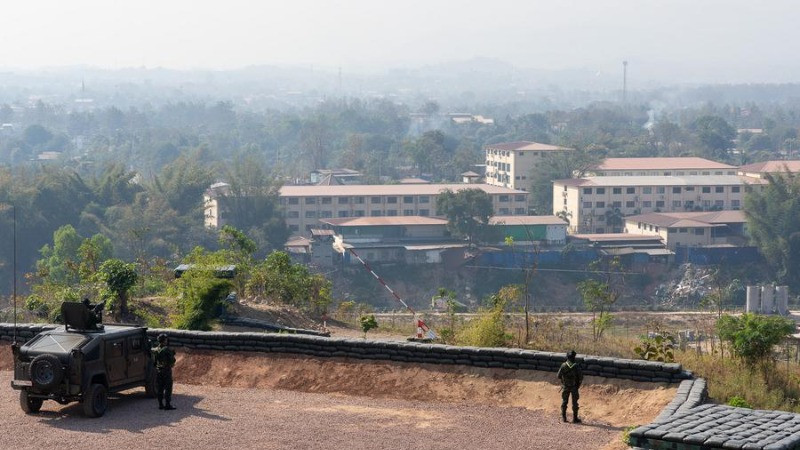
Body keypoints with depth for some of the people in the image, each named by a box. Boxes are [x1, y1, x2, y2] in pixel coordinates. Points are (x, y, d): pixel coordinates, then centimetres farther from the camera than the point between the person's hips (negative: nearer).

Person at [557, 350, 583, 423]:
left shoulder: (563, 365, -9)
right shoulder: (576, 366, -14)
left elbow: (559, 376, -3)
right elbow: (581, 377, -11)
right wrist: (579, 384, 8)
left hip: (565, 387, 2)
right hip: (574, 387, -2)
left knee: (564, 401, 13)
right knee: (574, 402, 6)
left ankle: (564, 417, 15)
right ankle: (575, 419, 7)